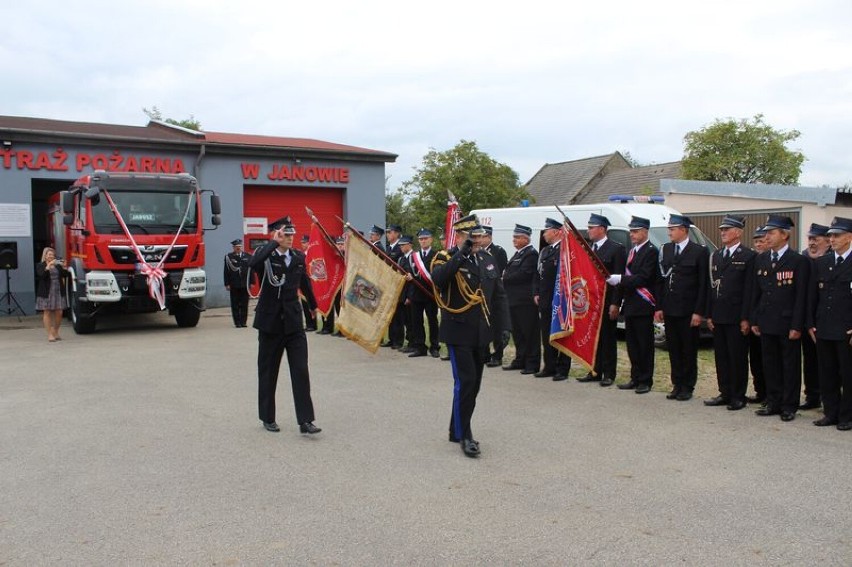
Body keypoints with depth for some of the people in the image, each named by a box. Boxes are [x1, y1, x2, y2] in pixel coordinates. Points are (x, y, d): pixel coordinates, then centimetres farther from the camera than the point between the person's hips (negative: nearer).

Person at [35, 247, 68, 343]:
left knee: (59, 313, 1)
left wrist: (64, 267, -11)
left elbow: (65, 275, 4)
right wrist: (49, 265, -23)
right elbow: (42, 274, -16)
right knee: (47, 313, -2)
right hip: (46, 293, -3)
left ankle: (56, 332, 17)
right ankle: (50, 334, 0)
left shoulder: (57, 265, 13)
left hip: (58, 292, 3)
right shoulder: (40, 265, 3)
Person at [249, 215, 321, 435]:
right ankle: (267, 418, 24)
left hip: (294, 322, 3)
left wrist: (313, 305, 35)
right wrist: (274, 243, -26)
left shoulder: (298, 257, 6)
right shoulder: (266, 255, -7)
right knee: (268, 372, 10)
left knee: (301, 371, -5)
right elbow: (252, 263, -33)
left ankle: (305, 421, -3)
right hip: (270, 322, -3)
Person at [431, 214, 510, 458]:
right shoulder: (446, 258, -7)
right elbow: (438, 278, -30)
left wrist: (503, 326, 3)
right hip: (459, 333, -6)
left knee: (474, 383, 12)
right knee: (465, 382, -10)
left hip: (482, 334, 6)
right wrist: (461, 254, -31)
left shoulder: (487, 259, 9)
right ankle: (464, 435, 3)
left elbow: (499, 295, 11)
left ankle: (456, 430, 27)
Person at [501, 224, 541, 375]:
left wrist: (506, 278, -9)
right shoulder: (518, 253, 19)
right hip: (515, 299, 10)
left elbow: (523, 274, -20)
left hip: (526, 300, -10)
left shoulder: (531, 254, -11)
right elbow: (510, 272, 21)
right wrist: (506, 276, 0)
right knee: (517, 332, 15)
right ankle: (520, 361, 24)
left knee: (529, 332, -3)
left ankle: (532, 364, 2)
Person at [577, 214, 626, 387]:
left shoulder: (616, 249, -7)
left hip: (607, 302, -6)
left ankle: (609, 374, 9)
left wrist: (615, 304, -15)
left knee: (608, 338, 2)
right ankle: (595, 372, 19)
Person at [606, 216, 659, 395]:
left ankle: (645, 381, 5)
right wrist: (623, 301, 11)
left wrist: (620, 279, -20)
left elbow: (644, 278, -19)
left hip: (643, 307, -8)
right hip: (630, 305, 8)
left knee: (645, 345, -1)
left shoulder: (651, 251, -10)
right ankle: (635, 378, 20)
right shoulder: (632, 251, 17)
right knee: (632, 344, 12)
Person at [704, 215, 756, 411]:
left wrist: (745, 319, -13)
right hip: (718, 316, 6)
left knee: (738, 358, 2)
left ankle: (738, 396, 11)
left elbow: (749, 290, -10)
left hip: (737, 318, -6)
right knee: (721, 356, 11)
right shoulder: (716, 255, 14)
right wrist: (709, 314, 10)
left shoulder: (748, 256, -6)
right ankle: (725, 393, 21)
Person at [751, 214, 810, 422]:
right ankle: (773, 403, 21)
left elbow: (801, 296, -9)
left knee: (790, 366, 4)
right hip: (766, 323, 5)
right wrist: (754, 320, 9)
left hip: (788, 324, -5)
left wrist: (797, 326, -13)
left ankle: (789, 406, 13)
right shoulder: (760, 260, 9)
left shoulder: (799, 261, -6)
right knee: (770, 365, 11)